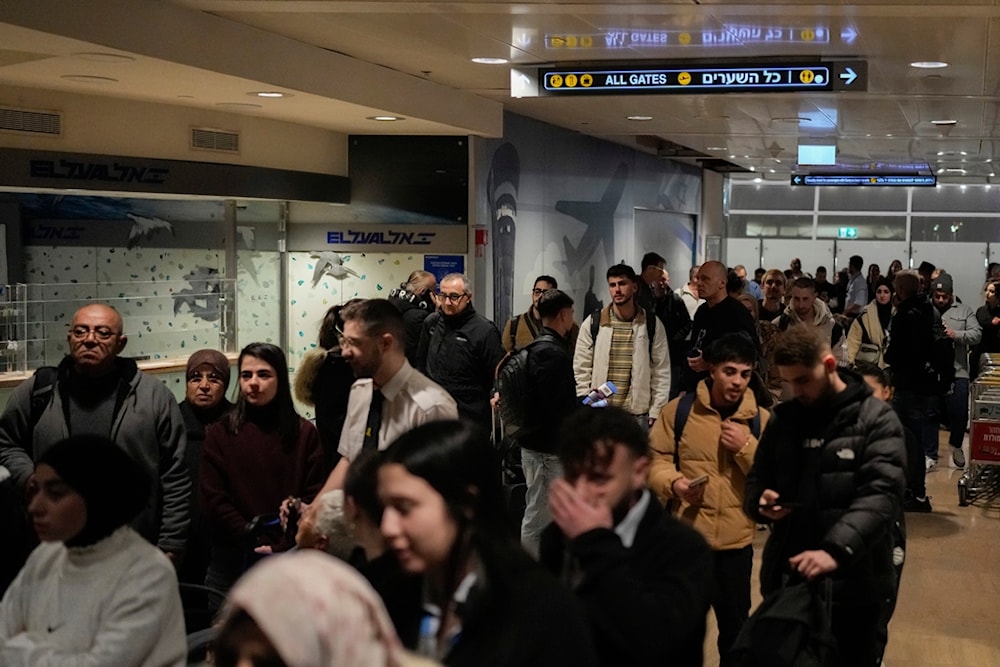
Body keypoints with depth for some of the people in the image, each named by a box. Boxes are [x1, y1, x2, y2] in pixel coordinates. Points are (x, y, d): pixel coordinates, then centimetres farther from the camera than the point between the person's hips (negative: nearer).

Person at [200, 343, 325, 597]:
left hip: (289, 557, 0)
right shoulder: (219, 433, 2)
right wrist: (255, 539, -12)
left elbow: (314, 497, -2)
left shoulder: (304, 433, 2)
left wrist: (281, 548, -12)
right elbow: (213, 499, -3)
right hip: (233, 562, 0)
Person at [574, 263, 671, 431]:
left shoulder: (652, 325, 2)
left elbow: (661, 372, 3)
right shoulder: (592, 323, 1)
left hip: (638, 415, 0)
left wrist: (656, 414, -2)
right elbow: (581, 370, 4)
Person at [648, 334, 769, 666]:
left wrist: (746, 447, -16)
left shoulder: (761, 420, 1)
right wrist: (673, 482, -18)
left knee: (735, 627, 15)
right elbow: (655, 459, 0)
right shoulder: (679, 409, -3)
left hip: (735, 541, 1)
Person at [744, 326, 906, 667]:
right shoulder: (782, 418, 9)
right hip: (787, 579, 4)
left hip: (855, 585, -4)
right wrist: (761, 501, -7)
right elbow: (758, 478, 19)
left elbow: (882, 495, -18)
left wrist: (836, 550, -33)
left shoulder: (876, 419, -6)